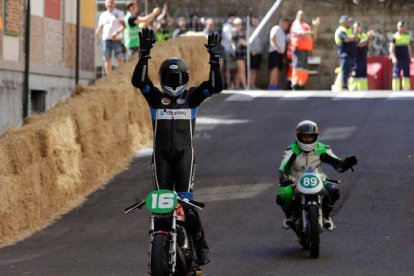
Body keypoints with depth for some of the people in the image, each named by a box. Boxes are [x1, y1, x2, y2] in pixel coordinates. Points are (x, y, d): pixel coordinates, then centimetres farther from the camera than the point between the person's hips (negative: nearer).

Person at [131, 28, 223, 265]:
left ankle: (200, 245, -4)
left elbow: (216, 86, -5)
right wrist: (144, 54, -18)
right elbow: (137, 80, -8)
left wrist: (215, 59, -14)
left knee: (186, 201, -10)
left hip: (185, 154, -2)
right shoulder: (156, 97, 8)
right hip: (161, 154, 2)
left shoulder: (192, 97, 8)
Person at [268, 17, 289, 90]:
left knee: (277, 70, 4)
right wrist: (278, 47, -22)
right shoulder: (276, 28, -3)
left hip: (280, 52, 10)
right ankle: (271, 86, -27)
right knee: (275, 68, -21)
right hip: (275, 51, -10)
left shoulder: (282, 32, 27)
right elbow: (272, 38, -17)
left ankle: (276, 86, 0)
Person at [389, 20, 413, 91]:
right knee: (396, 76, -5)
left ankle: (406, 89, 11)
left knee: (406, 75, 7)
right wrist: (394, 58, -25)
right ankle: (395, 90, -4)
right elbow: (391, 49, -11)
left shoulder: (407, 36, 12)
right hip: (398, 60, -5)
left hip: (406, 59, 5)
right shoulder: (395, 37, -5)